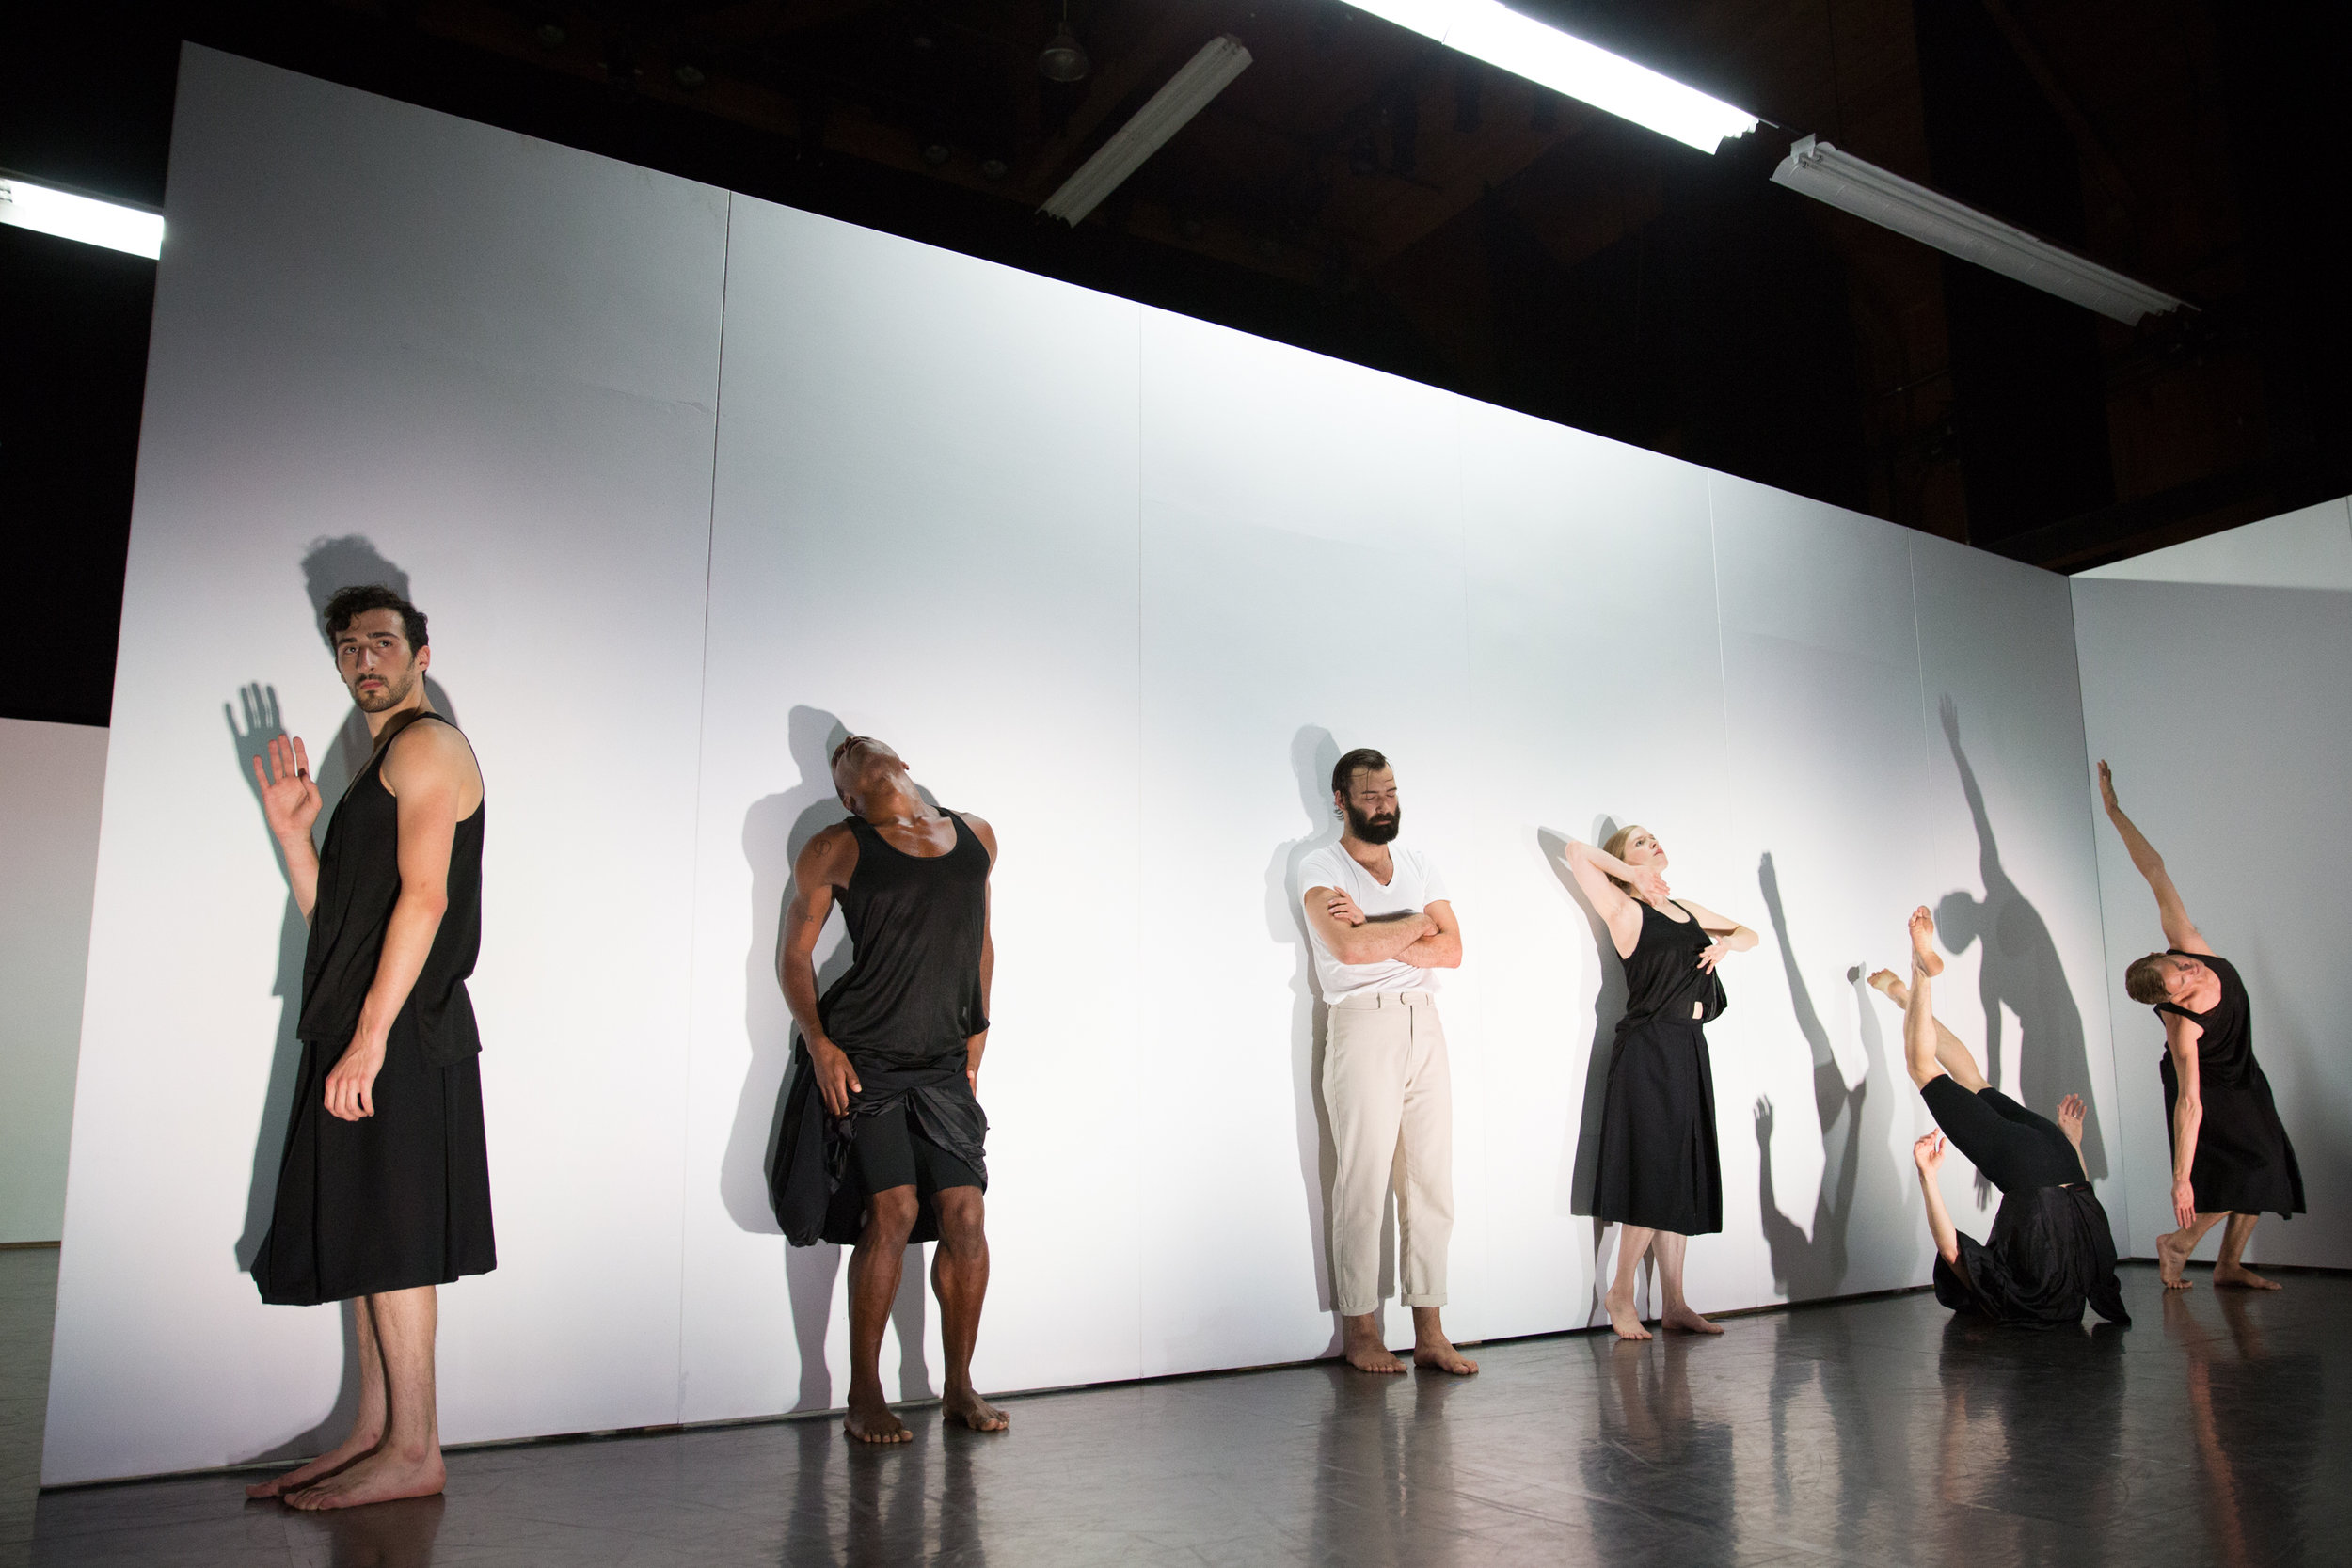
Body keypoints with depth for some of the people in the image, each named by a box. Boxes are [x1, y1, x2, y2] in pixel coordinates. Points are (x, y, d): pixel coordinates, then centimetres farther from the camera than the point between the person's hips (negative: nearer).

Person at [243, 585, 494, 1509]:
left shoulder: (427, 745, -5)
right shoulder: (381, 765, 24)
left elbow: (423, 896, -17)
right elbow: (329, 913, 22)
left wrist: (371, 1034, -21)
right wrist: (292, 831, 9)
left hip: (402, 1031, -10)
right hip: (356, 1028, 10)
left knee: (389, 1238, -7)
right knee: (364, 1239, 11)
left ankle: (413, 1452, -1)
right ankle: (374, 1435, 18)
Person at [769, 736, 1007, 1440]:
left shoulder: (976, 839, 12)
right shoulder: (838, 849, 1)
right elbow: (794, 952, 4)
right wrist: (819, 1043, -7)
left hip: (945, 1065, 4)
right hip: (862, 1059, -4)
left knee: (965, 1216, -1)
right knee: (893, 1211, -10)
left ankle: (959, 1387, 15)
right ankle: (864, 1396, 6)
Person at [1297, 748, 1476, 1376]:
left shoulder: (1421, 867, 17)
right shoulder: (1320, 867, 1)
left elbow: (1452, 950, 5)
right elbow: (1348, 948, -16)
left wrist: (1375, 934, -7)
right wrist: (1416, 925, -2)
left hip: (1425, 1024, 5)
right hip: (1363, 1024, -5)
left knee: (1431, 1181, 4)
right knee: (1362, 1182, -4)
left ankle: (1430, 1334, 10)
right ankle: (1359, 1332, 6)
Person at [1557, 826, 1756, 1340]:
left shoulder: (1688, 909, 17)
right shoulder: (1624, 911, -2)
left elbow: (1749, 933, 28)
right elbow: (1576, 851, -12)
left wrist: (1727, 942, 7)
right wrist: (1633, 875, -4)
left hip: (1690, 1050, 7)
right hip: (1647, 1051, -7)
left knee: (1683, 1180, 7)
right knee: (1655, 1175, -8)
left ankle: (1675, 1305, 12)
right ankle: (1620, 1293, 4)